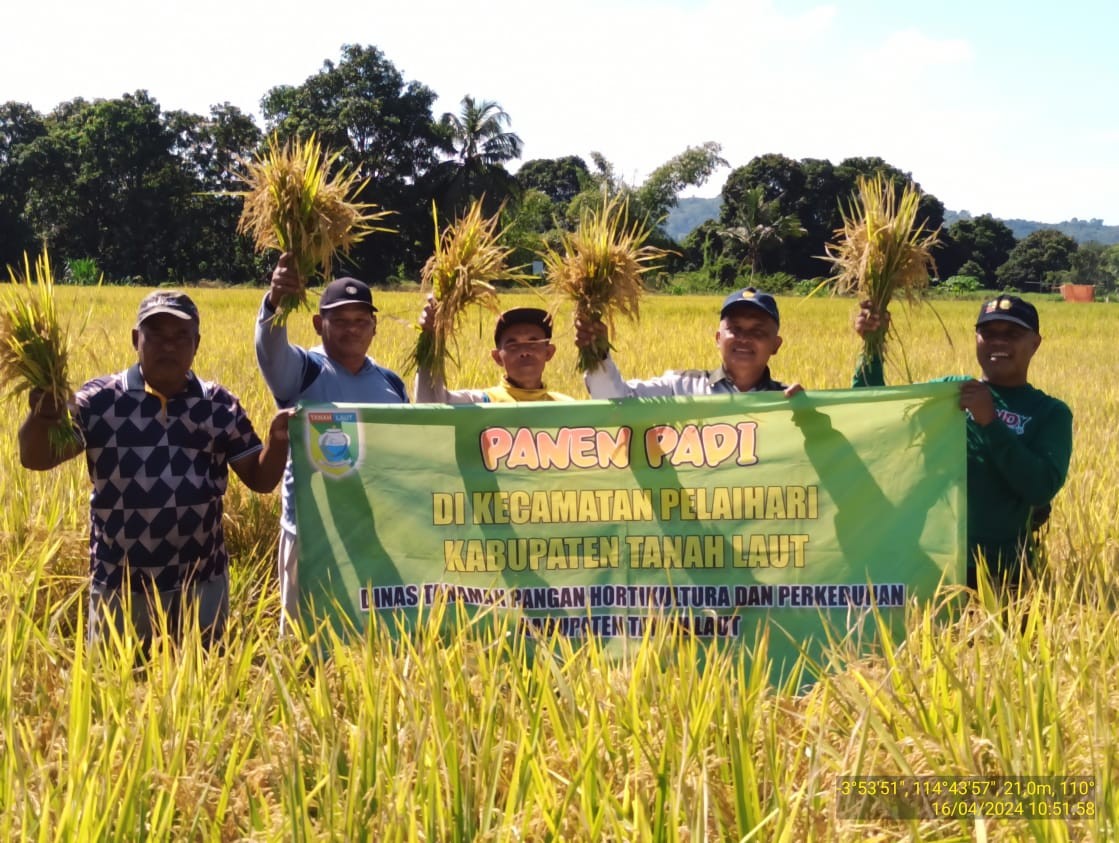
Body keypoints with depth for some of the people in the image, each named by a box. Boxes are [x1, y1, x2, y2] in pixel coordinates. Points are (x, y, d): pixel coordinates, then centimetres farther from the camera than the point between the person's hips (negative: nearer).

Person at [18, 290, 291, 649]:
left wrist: (278, 441, -17)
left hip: (203, 585, 2)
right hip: (119, 587, -1)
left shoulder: (219, 405, 2)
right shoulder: (100, 399, -4)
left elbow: (260, 479, 4)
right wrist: (41, 416, -33)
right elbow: (35, 458, -11)